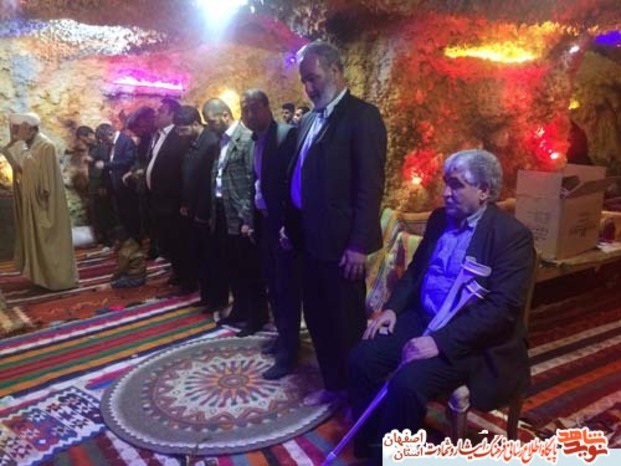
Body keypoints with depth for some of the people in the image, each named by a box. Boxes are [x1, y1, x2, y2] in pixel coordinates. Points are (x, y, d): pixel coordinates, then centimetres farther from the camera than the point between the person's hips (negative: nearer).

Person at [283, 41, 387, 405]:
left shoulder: (362, 116, -10)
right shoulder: (309, 120, 13)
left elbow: (370, 185, -16)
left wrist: (359, 244, -18)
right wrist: (290, 224, 13)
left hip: (340, 241, -8)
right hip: (310, 237, 8)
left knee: (347, 321, 6)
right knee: (318, 317, 16)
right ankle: (333, 385, 35)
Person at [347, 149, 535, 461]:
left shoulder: (512, 235, -14)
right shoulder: (439, 218, 8)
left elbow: (501, 308, -22)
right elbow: (415, 270, 17)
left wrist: (440, 341, -28)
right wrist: (392, 308, 0)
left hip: (471, 341, -7)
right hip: (420, 320, 7)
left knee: (406, 383, -27)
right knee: (362, 358, -10)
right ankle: (368, 445, 10)